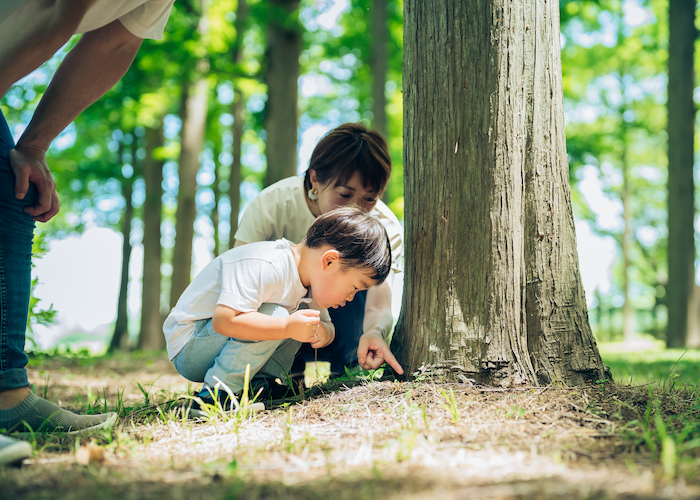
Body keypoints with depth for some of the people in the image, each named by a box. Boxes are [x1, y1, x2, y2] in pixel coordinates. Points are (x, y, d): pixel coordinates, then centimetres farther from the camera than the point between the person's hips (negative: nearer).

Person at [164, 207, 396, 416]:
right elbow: (223, 321, -40)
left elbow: (325, 324, 11)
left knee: (303, 314, 2)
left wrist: (322, 332, -14)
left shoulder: (307, 277, 0)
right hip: (189, 349, -9)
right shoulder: (262, 268, -31)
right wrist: (287, 328, -38)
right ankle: (215, 394, -24)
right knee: (274, 314, -29)